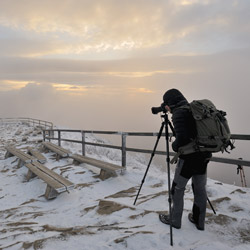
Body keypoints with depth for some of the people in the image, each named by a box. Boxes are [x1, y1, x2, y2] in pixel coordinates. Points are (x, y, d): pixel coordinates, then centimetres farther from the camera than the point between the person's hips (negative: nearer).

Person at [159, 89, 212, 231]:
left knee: (177, 189, 10)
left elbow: (182, 138, -24)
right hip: (204, 156, 8)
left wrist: (174, 146, -6)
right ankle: (199, 221, 32)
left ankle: (175, 220, 24)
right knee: (200, 189, 18)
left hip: (189, 158, -8)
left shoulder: (179, 113, -15)